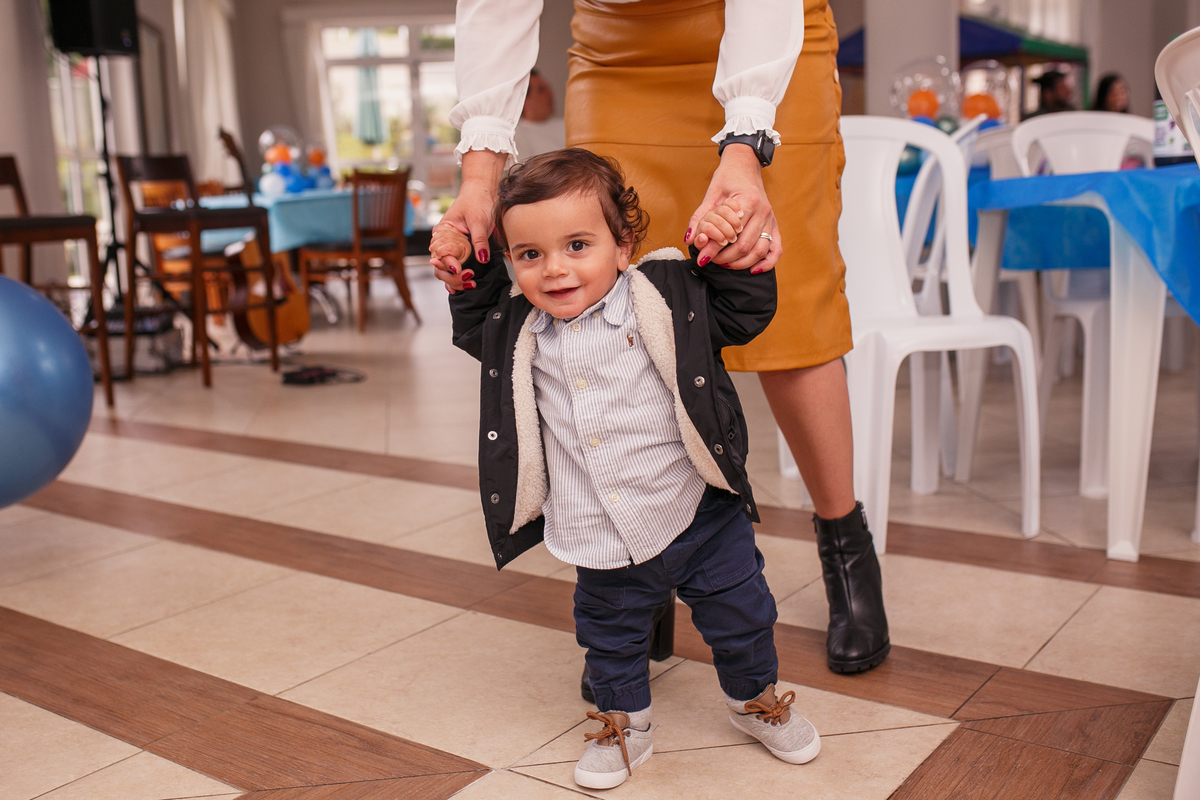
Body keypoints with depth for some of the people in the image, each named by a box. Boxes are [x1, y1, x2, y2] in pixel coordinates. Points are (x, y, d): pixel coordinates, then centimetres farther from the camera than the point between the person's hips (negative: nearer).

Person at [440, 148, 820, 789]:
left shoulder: (668, 296, -13)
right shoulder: (521, 328, -3)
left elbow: (745, 311, -7)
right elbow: (478, 330, 16)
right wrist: (469, 276, 0)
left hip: (697, 517, -2)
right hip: (601, 541, 2)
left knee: (739, 616, 16)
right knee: (610, 637, 18)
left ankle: (755, 699, 43)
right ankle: (624, 725, 42)